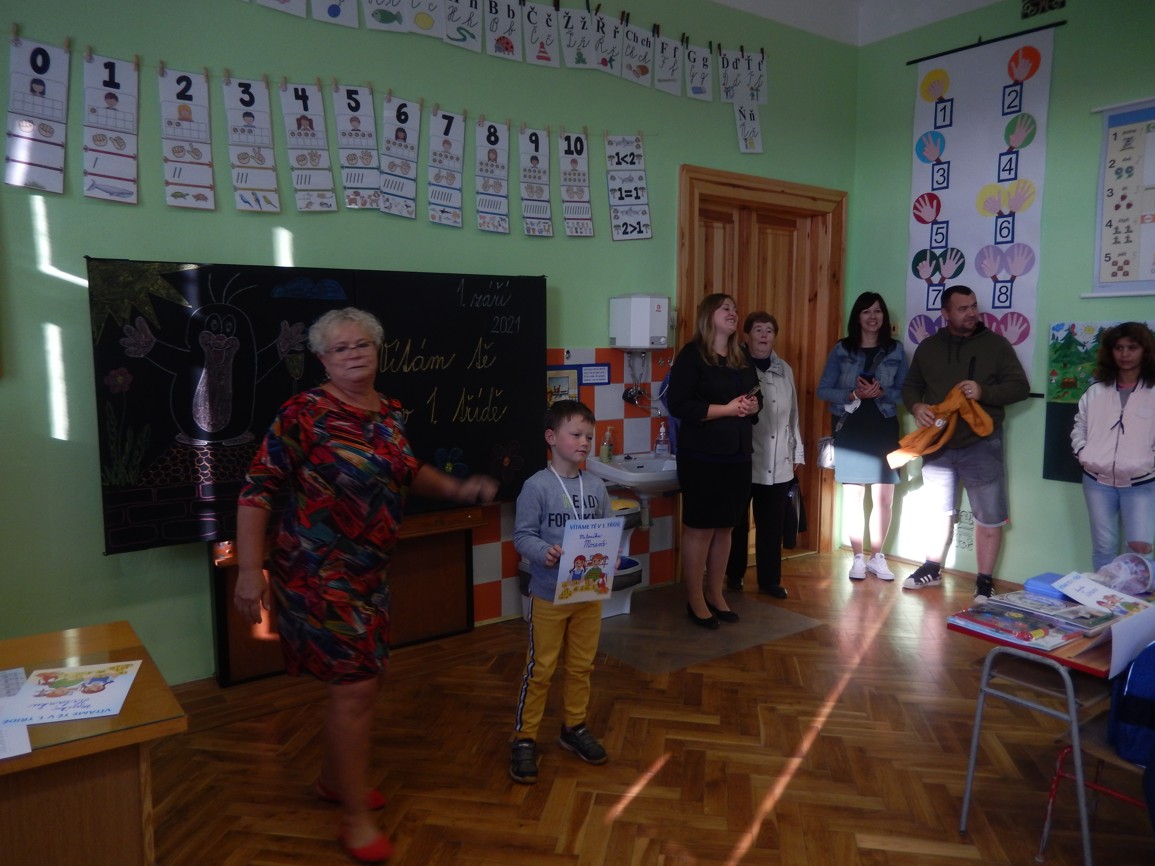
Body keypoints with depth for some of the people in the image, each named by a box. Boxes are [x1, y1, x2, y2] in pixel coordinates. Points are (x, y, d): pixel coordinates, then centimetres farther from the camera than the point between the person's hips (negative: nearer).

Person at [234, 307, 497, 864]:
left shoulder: (388, 412, 5)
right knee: (356, 685, -4)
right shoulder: (304, 413, -16)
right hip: (319, 572, -8)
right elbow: (258, 490, -16)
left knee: (362, 677, 19)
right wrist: (250, 570, -21)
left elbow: (408, 470, 20)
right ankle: (355, 817, 15)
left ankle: (333, 779, 41)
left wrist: (457, 488, 5)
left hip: (367, 572, 8)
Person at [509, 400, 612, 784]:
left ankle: (574, 728, 37)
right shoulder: (536, 486, -14)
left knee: (581, 665, 18)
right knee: (540, 669, 6)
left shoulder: (596, 486, 1)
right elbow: (522, 535, -14)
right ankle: (524, 739, 20)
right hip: (549, 595, -5)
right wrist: (545, 552, -31)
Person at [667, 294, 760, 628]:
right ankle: (695, 600, 13)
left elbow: (756, 398, 22)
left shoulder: (741, 359, 15)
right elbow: (678, 404, -17)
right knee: (699, 528, 1)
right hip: (702, 456, -7)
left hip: (737, 454, 7)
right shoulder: (692, 355, -7)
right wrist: (726, 408, -19)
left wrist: (753, 405, -3)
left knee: (725, 527, 12)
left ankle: (715, 594, 25)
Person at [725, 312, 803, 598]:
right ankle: (733, 576, 24)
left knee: (772, 524, 10)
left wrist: (797, 451, 15)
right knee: (738, 522, 9)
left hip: (778, 463, 5)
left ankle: (769, 579, 22)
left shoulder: (785, 370, 13)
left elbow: (793, 415, 15)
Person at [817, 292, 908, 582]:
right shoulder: (841, 349, 1)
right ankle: (858, 558, 14)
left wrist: (881, 392, -17)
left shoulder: (896, 350, 4)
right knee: (853, 495, 3)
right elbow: (823, 390, -1)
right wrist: (853, 394, -16)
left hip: (884, 430, 1)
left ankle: (877, 557, 17)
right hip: (850, 430, -1)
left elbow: (904, 392, 2)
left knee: (884, 497, 2)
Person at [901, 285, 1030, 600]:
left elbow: (1020, 387, -4)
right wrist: (916, 406, -10)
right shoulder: (928, 347, 6)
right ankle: (932, 568, 31)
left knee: (989, 517, 2)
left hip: (981, 444, -2)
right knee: (938, 511, 16)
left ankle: (984, 582, 13)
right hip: (938, 444, 3)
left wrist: (984, 392, -22)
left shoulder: (996, 344, -2)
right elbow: (910, 386, 12)